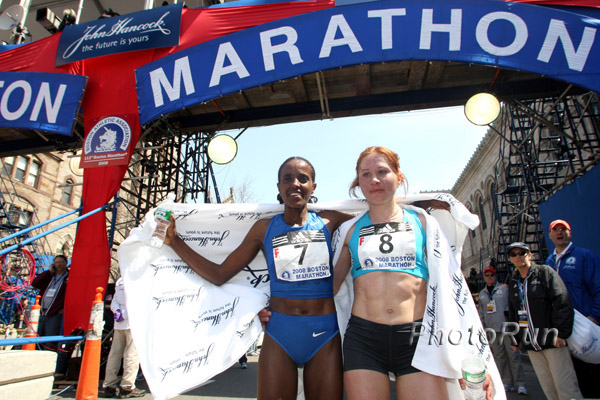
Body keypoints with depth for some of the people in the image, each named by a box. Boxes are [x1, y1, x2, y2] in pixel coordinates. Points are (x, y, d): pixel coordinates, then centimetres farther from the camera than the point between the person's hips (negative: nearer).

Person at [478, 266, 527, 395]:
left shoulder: (505, 288, 2)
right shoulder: (482, 293, 15)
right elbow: (481, 311, 19)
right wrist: (482, 327, 14)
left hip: (506, 326, -4)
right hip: (492, 329, 4)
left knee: (513, 355, -4)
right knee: (499, 356, 5)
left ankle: (520, 384, 4)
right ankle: (507, 383, 13)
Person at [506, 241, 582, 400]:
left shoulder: (545, 272, -2)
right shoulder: (513, 282, 14)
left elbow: (562, 303, -9)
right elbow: (512, 313, 18)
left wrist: (561, 333, -16)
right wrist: (515, 339, 15)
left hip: (552, 340, -5)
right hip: (531, 345, 5)